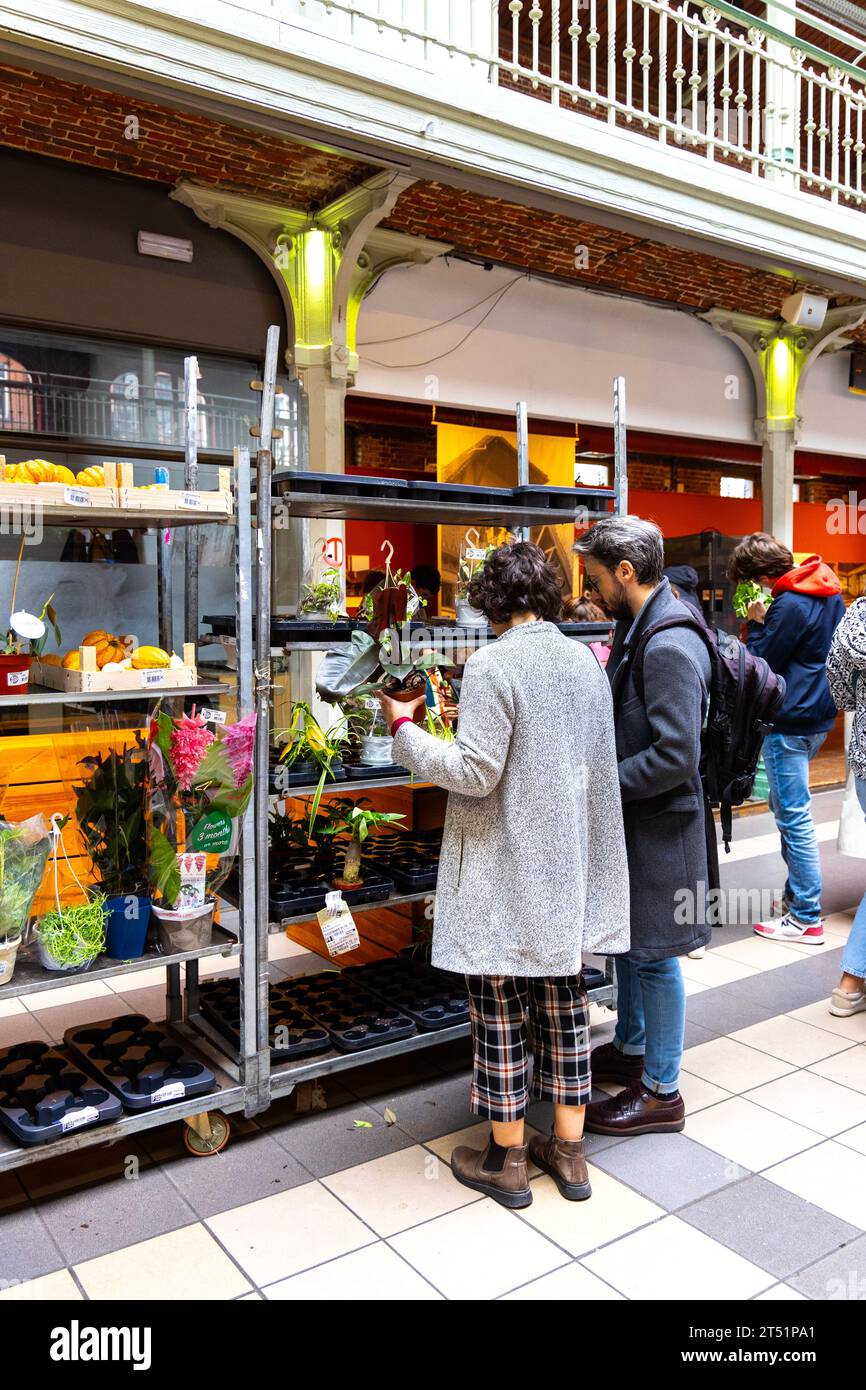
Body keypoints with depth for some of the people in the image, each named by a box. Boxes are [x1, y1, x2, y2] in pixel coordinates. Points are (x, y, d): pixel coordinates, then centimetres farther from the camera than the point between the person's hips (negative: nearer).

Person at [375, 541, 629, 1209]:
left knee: (501, 1014, 7)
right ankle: (568, 1151, 29)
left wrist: (403, 727, -10)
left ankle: (507, 1160, 22)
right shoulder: (585, 659, 4)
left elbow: (474, 772, -21)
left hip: (506, 871, -7)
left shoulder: (492, 665, -17)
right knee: (565, 1002, 16)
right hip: (570, 866, 7)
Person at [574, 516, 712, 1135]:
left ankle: (662, 1093, 19)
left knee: (654, 953, 3)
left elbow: (676, 756, -28)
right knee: (627, 938, 21)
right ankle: (630, 1049, 40)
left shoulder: (669, 646, -24)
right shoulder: (641, 627, 8)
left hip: (660, 824, -10)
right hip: (633, 814, 10)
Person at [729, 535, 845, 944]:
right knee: (784, 806, 21)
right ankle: (795, 893, 31)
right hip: (819, 714, 10)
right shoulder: (830, 589, 8)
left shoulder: (790, 605, -21)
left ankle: (806, 918, 4)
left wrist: (757, 623, -4)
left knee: (793, 818, -3)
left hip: (790, 722, -10)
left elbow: (760, 664, -14)